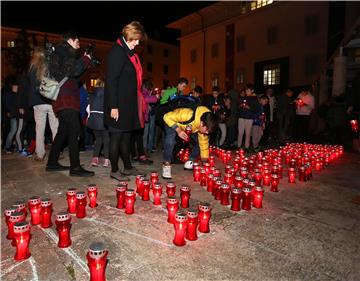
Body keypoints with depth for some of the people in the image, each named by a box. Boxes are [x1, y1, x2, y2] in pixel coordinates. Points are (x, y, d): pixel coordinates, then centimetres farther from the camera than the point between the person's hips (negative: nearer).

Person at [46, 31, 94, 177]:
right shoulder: (63, 51, -3)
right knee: (74, 132, -15)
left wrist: (83, 61, 16)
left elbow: (73, 74, 24)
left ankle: (52, 162, 22)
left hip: (64, 99, 10)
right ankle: (75, 167, -16)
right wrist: (86, 59, -5)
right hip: (66, 99, -10)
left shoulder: (62, 52, 26)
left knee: (63, 131, 14)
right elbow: (73, 70, -19)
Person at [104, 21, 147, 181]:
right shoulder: (117, 51, -11)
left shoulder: (129, 53, 17)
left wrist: (138, 102, 14)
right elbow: (111, 81, -17)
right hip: (118, 105, -9)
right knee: (116, 137, 1)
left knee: (126, 136, 14)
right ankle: (114, 170, 13)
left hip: (128, 104, 9)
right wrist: (113, 106, -20)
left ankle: (128, 167, 25)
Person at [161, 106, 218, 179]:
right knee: (170, 141, -32)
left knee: (200, 141, -7)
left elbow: (204, 143, -12)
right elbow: (167, 117, -32)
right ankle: (166, 165, -14)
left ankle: (190, 162, 12)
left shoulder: (205, 125, -23)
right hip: (172, 122, -5)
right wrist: (178, 130, -41)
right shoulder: (187, 115, -44)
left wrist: (205, 162, -11)